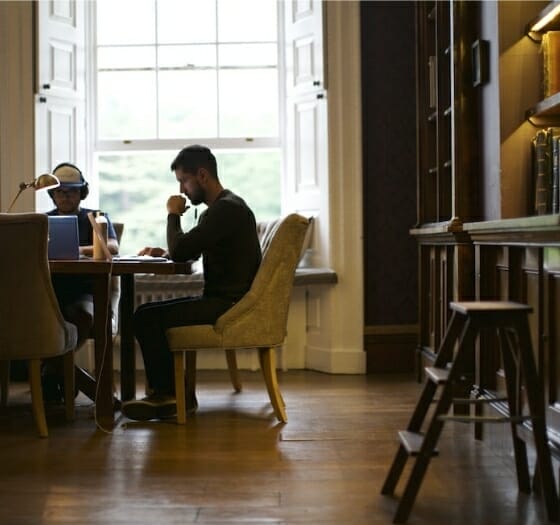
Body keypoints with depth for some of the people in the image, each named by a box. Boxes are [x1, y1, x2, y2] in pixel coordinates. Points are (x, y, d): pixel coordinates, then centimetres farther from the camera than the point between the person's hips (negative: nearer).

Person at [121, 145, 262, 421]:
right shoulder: (218, 208, 18)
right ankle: (171, 393, 7)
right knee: (149, 312, 10)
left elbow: (180, 250, -22)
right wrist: (163, 252, 5)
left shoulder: (228, 208, -17)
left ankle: (164, 395, -2)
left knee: (146, 318, -14)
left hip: (230, 305, -11)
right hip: (221, 301, 11)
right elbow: (189, 250, 25)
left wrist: (173, 214, -5)